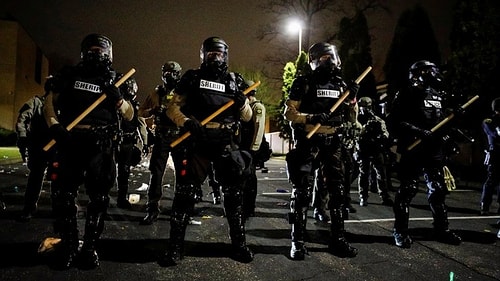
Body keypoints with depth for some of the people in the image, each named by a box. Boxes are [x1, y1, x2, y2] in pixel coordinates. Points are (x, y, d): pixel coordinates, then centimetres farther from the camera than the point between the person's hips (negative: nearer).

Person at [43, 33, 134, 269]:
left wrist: (117, 97, -11)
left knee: (98, 197, 2)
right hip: (70, 140, 0)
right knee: (65, 195, 2)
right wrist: (54, 125, -9)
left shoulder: (113, 81, 13)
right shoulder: (69, 75, 13)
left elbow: (129, 115, 9)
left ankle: (90, 248, 14)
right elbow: (49, 102, 8)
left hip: (101, 145, 0)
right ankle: (68, 247, 15)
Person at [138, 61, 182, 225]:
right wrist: (152, 111, -11)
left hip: (179, 137, -1)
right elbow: (141, 112, 11)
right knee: (156, 173, -2)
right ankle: (152, 210, 4)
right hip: (161, 138, 1)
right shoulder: (156, 93, 9)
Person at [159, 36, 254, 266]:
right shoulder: (192, 78, 7)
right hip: (198, 141, -1)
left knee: (233, 193, 7)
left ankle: (239, 244, 22)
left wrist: (242, 103, -10)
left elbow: (248, 117, 11)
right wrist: (187, 122, -16)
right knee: (184, 192, -4)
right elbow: (173, 107, 3)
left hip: (227, 143, 2)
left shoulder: (235, 81, 11)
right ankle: (175, 247, 8)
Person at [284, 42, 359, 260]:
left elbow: (351, 118, 14)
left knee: (337, 191, 7)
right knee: (302, 191, -4)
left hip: (333, 143, 5)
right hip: (308, 142, -5)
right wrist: (313, 118, -20)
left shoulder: (341, 84, 13)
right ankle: (298, 241, 4)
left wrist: (352, 98, -2)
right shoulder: (303, 83, -1)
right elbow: (289, 113, -6)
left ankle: (338, 240, 18)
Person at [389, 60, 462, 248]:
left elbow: (443, 120, 25)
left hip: (434, 150, 7)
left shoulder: (438, 96, 15)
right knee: (407, 190, -2)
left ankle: (442, 229, 26)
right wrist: (418, 132, -22)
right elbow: (396, 122, -15)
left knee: (438, 190, 13)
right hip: (412, 150, -7)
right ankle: (400, 231, 9)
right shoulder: (407, 95, -6)